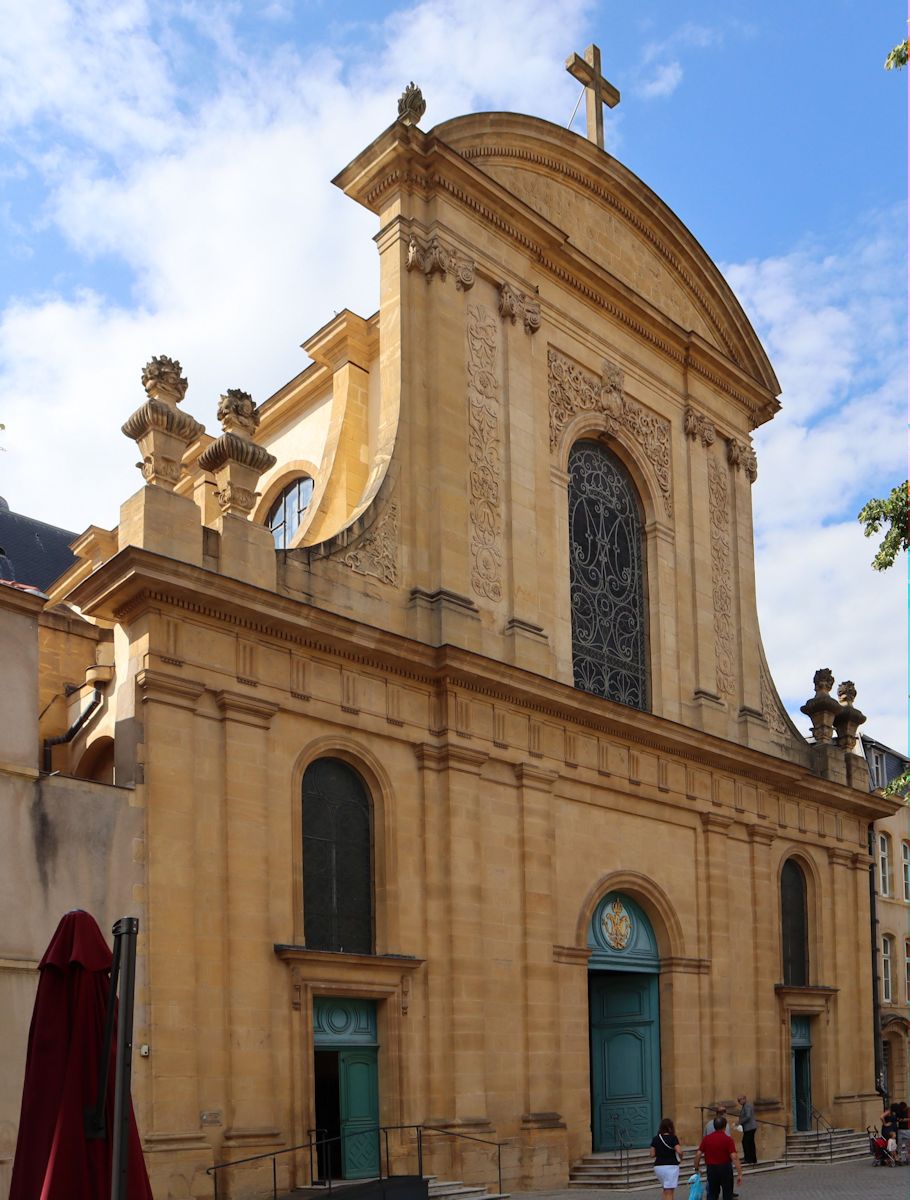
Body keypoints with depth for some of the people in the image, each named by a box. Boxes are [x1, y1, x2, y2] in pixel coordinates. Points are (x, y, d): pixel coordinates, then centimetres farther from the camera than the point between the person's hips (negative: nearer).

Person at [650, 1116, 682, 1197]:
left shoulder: (655, 1139, 4)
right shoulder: (673, 1138, -9)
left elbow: (652, 1155, 4)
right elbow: (679, 1152, -19)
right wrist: (680, 1157, 3)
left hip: (658, 1166, 5)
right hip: (671, 1166, -5)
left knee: (665, 1190, 21)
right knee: (669, 1192, -2)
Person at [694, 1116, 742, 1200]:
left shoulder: (706, 1138, -2)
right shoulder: (728, 1139, -12)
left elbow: (698, 1154, -4)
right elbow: (734, 1157, -19)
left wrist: (696, 1168, 7)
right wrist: (739, 1174, -18)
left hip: (711, 1169, 2)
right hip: (725, 1168, -2)